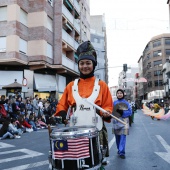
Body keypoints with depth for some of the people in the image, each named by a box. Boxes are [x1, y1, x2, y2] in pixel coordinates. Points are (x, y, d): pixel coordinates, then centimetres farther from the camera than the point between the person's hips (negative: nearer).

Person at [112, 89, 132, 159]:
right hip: (116, 121, 3)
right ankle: (119, 149, 30)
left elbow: (130, 112, -4)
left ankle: (122, 152, -6)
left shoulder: (126, 103, 0)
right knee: (117, 137, 11)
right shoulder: (114, 102, 8)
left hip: (124, 121, -3)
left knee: (123, 137, -8)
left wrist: (122, 112, -19)